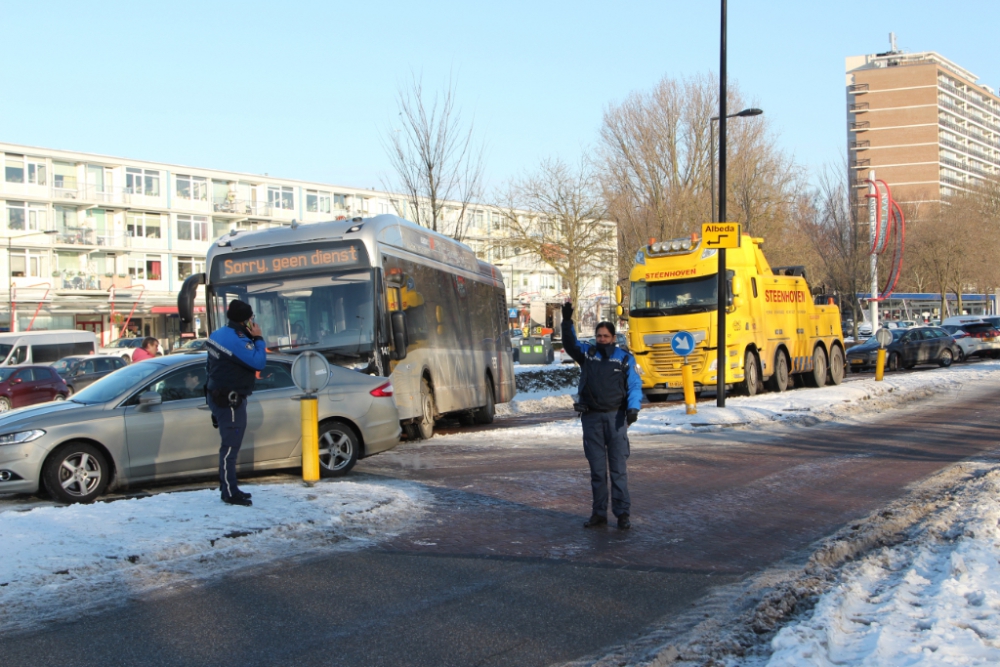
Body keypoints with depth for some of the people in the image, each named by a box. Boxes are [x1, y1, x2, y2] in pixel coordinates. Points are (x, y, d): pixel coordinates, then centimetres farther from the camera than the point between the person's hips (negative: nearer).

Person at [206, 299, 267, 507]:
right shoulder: (237, 340, -21)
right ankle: (230, 493, -3)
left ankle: (228, 487, 25)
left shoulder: (219, 334, 10)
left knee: (230, 445, 17)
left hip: (219, 395, 11)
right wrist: (258, 338, -14)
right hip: (230, 400, -11)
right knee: (230, 446, -6)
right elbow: (258, 362, -22)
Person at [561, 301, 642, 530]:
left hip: (616, 417, -2)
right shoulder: (586, 353, 8)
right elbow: (569, 343, -2)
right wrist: (567, 321, -16)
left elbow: (634, 386, -1)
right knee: (597, 469, 8)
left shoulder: (624, 358, 3)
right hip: (591, 417, 2)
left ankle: (622, 513, 2)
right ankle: (599, 513, 14)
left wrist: (633, 408, -15)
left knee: (618, 468, -2)